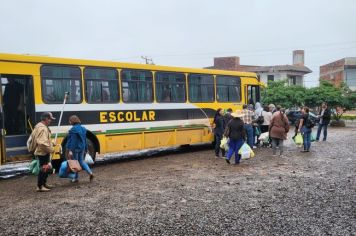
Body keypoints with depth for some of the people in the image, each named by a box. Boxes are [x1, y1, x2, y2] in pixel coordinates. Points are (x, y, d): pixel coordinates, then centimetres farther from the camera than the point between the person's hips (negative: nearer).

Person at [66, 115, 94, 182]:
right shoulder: (83, 128, 8)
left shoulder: (73, 129, -17)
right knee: (81, 161, 18)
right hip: (81, 148, 8)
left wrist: (70, 150, -21)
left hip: (75, 148, -8)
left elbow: (73, 141, -21)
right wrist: (85, 149, 19)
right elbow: (85, 140, 13)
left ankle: (76, 178, 17)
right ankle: (90, 172, 3)